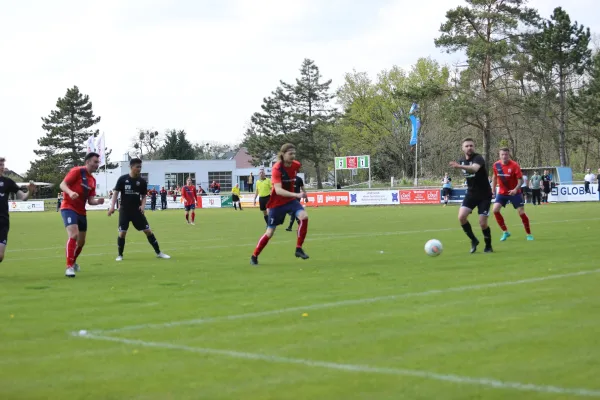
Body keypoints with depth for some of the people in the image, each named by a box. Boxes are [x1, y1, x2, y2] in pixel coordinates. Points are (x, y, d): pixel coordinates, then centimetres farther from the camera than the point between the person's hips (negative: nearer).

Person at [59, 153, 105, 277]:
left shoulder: (92, 180, 13)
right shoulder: (77, 171, -10)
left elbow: (90, 200, 13)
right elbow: (62, 184, -17)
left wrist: (98, 201, -10)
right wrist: (70, 192, -37)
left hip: (81, 211, 8)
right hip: (68, 208, -8)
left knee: (81, 241, 16)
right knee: (73, 235, -25)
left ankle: (73, 262, 42)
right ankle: (69, 267, -23)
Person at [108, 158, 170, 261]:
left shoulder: (142, 181, 0)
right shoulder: (122, 179, -6)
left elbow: (144, 196, 9)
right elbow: (116, 192, -4)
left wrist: (143, 205, -10)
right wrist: (112, 206, -14)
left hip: (137, 210, 2)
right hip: (124, 210, -2)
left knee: (148, 230, -1)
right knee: (122, 232, -7)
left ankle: (158, 252, 7)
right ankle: (120, 255, 10)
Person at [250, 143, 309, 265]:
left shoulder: (296, 165, -7)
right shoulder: (277, 168, -25)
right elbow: (278, 190, -37)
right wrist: (296, 195, -48)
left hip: (290, 200, 4)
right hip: (277, 203, -4)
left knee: (304, 216, -24)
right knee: (270, 232, 2)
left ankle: (299, 249, -13)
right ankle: (254, 256, 23)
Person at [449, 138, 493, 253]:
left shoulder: (478, 158, -20)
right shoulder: (462, 161, 2)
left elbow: (474, 169, -45)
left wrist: (459, 166, -61)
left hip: (484, 195, -5)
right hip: (471, 194, 5)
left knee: (482, 223, -10)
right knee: (461, 217, -16)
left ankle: (488, 246, 15)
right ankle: (473, 240, 4)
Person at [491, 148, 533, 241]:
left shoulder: (514, 165, -18)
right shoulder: (496, 165, -6)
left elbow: (521, 180, -18)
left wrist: (516, 189, -34)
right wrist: (493, 189, 12)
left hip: (514, 192, -4)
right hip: (502, 192, 4)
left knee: (521, 212, -5)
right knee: (495, 209, -13)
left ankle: (529, 234, 12)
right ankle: (505, 232, 0)